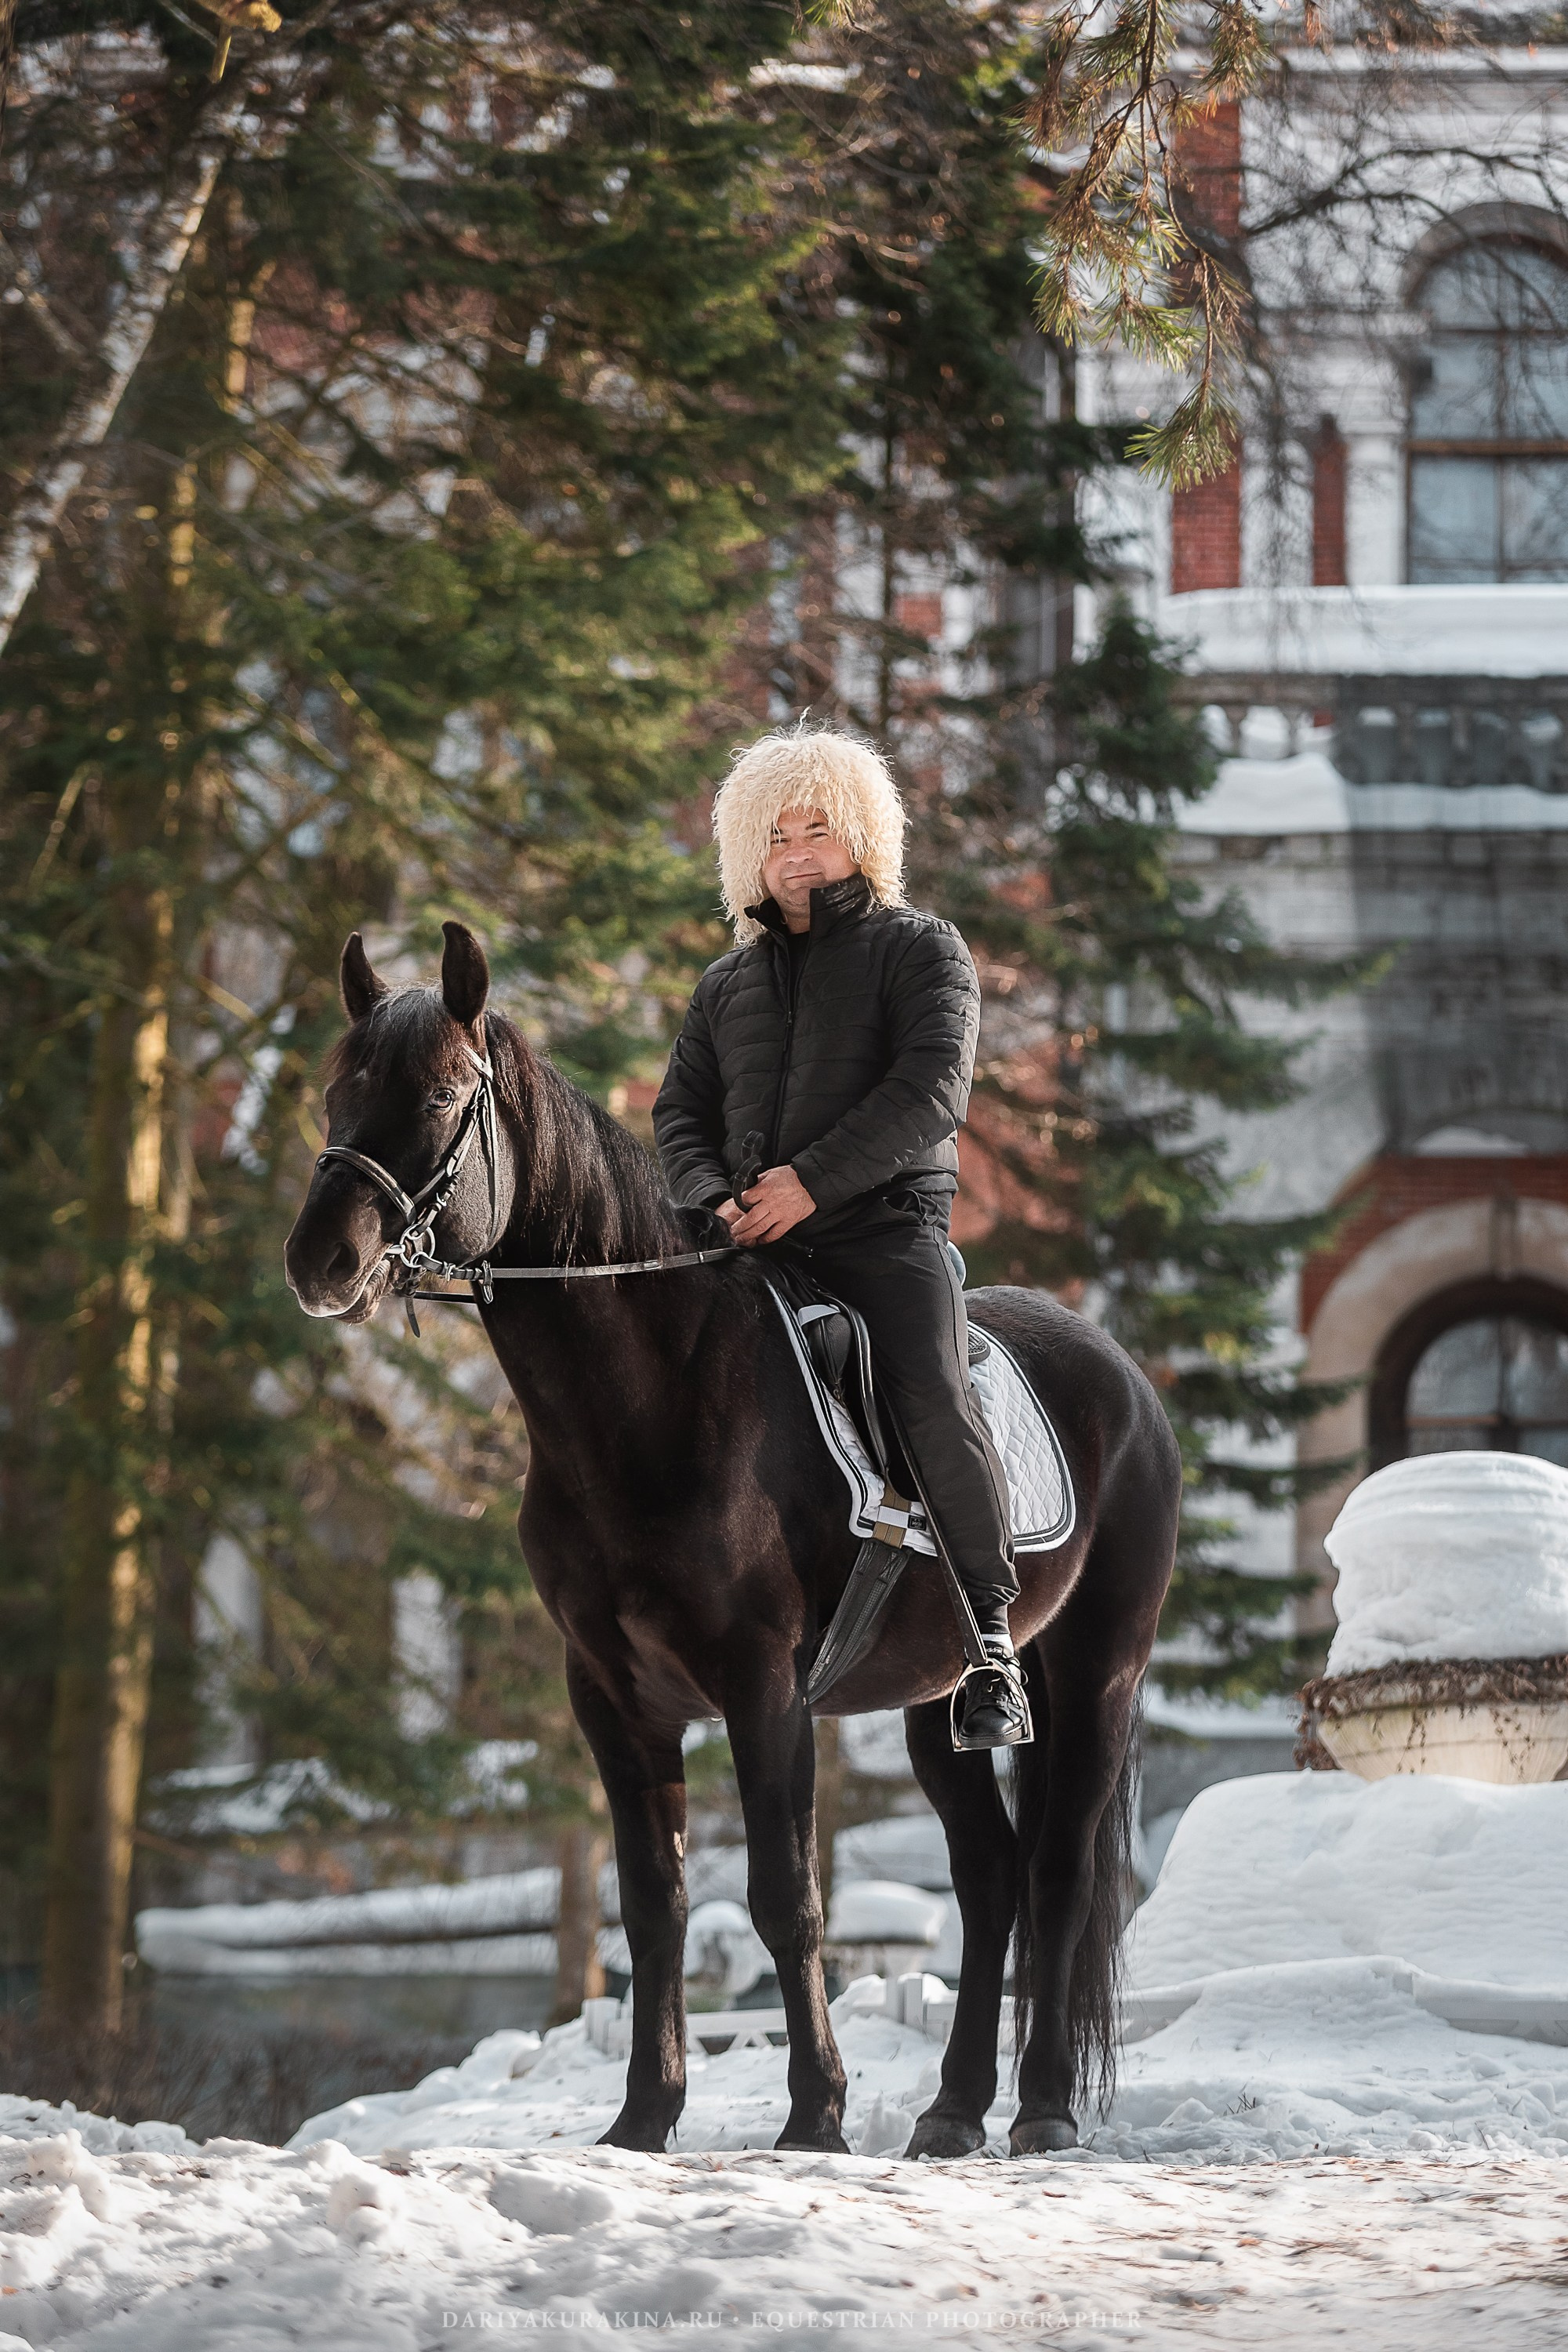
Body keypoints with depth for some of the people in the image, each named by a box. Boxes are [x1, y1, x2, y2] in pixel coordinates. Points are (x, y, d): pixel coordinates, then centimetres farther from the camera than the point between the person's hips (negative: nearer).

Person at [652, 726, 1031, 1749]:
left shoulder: (921, 949, 7)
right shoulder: (729, 982, 24)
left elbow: (931, 1091, -7)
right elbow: (682, 1111, 19)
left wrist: (813, 1180, -16)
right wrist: (714, 1197, -4)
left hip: (886, 1227, -5)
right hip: (755, 1241, 5)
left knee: (936, 1404, -27)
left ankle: (990, 1638, -18)